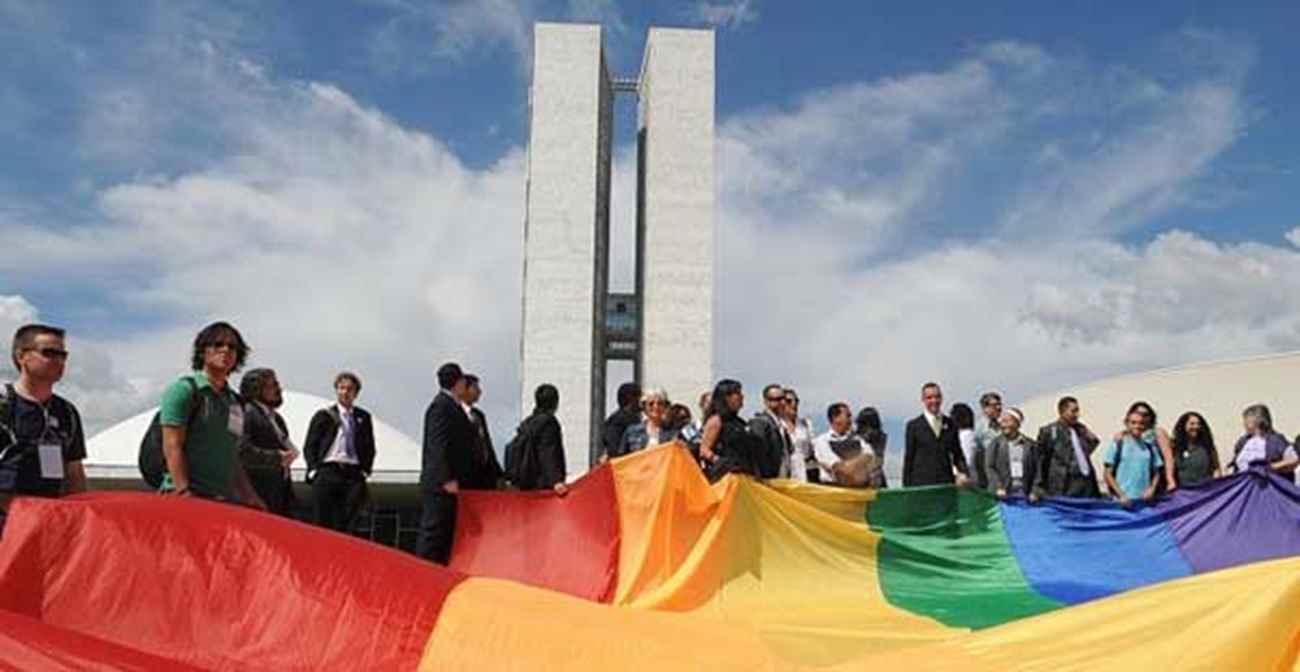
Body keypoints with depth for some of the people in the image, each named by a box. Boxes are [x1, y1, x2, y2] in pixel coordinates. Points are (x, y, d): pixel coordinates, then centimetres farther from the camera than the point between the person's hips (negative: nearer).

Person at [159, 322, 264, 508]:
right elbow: (172, 447, -9)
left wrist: (250, 498, 14)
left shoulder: (235, 402, 20)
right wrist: (185, 493, -17)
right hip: (187, 499, -6)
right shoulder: (183, 389, -1)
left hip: (226, 501, 6)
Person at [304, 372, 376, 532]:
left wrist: (365, 470, 4)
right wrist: (314, 470, -4)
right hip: (327, 472, -1)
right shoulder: (323, 416, 8)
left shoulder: (363, 417, 13)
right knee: (323, 523, -2)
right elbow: (309, 446, 7)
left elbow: (370, 448, 17)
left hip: (354, 474, 1)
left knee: (346, 524, -4)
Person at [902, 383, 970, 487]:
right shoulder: (914, 426, 3)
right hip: (921, 484, -3)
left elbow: (957, 454, 16)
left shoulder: (951, 425, 12)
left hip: (946, 483, 3)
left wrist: (963, 473, -3)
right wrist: (907, 486, 0)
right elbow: (908, 458, 4)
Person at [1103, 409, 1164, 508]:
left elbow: (1156, 473, 16)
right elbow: (1108, 474, 0)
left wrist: (1152, 489, -3)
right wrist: (1121, 495, -8)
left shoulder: (1150, 447, 10)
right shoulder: (1118, 444, 1)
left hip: (1145, 500, 3)